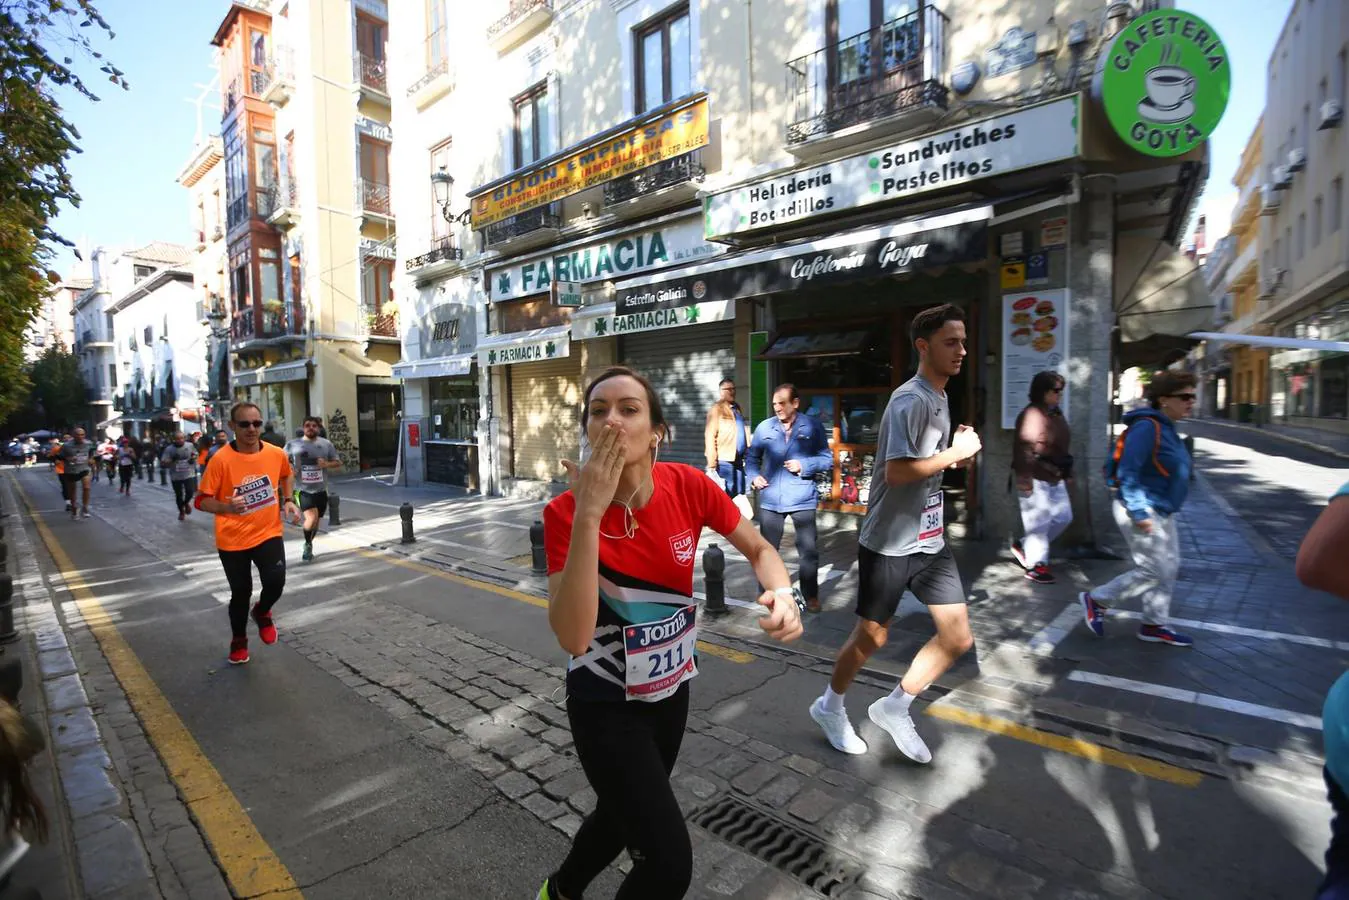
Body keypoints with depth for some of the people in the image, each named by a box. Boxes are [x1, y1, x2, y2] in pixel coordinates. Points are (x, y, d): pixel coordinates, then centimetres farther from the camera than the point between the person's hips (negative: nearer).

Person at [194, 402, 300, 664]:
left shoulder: (277, 454, -6)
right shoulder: (221, 459, -17)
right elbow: (202, 500, -13)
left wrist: (288, 501, 4)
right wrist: (227, 507, -32)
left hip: (268, 533, 2)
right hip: (232, 539, -1)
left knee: (276, 581, -17)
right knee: (241, 593, 9)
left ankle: (262, 612, 20)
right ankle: (238, 641, 38)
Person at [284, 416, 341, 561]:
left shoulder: (326, 444, 3)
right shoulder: (293, 444, -2)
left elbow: (338, 462, 9)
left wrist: (327, 464, -12)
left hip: (321, 490, 3)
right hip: (303, 490, -3)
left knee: (316, 521, 16)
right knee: (311, 518, -21)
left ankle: (308, 546, 41)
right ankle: (308, 544, 6)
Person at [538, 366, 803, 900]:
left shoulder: (688, 486, -17)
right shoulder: (565, 512, -23)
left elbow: (758, 548, -2)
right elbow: (573, 637, -33)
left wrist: (783, 594, -24)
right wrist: (588, 514, -39)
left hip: (671, 688, 4)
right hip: (606, 705, -4)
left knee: (622, 814, 26)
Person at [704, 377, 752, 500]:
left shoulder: (737, 408, 15)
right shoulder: (717, 409, -7)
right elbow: (710, 437, -13)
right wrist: (712, 465, -18)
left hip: (738, 460, 7)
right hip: (724, 461, -7)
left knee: (738, 498, 13)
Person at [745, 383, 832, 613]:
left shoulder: (813, 426, -3)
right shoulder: (764, 427, 3)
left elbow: (827, 459, -2)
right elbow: (751, 457, 11)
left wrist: (804, 465, -17)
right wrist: (753, 476, -7)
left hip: (802, 499, -2)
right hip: (770, 499, 2)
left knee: (808, 550, 4)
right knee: (767, 549, 12)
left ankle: (811, 595, 20)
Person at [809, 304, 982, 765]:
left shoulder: (940, 398, 11)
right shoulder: (910, 400, -18)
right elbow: (898, 471, -28)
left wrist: (959, 453, 2)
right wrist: (956, 453, -17)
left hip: (930, 539, 8)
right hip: (889, 542, -8)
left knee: (958, 637, 7)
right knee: (872, 636, 7)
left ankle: (895, 707, 25)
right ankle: (830, 706, 32)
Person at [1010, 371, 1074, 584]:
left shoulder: (1056, 413, 12)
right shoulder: (1031, 415, -17)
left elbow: (1061, 446, 19)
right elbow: (1024, 450, -21)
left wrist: (1067, 472, 19)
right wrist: (1025, 481, -22)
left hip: (1055, 478, 9)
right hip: (1036, 479, -9)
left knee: (1063, 517, 15)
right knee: (1039, 523, -1)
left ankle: (1023, 546, 27)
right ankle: (1035, 566, 13)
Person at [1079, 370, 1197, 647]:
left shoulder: (1165, 427, 10)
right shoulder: (1147, 427, -21)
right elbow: (1127, 473, -25)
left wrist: (1168, 510, 21)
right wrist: (1139, 514, -24)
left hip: (1162, 512, 10)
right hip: (1143, 512, -10)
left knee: (1169, 569, 13)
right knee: (1154, 571, -4)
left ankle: (1154, 625, 25)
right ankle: (1096, 600, 11)